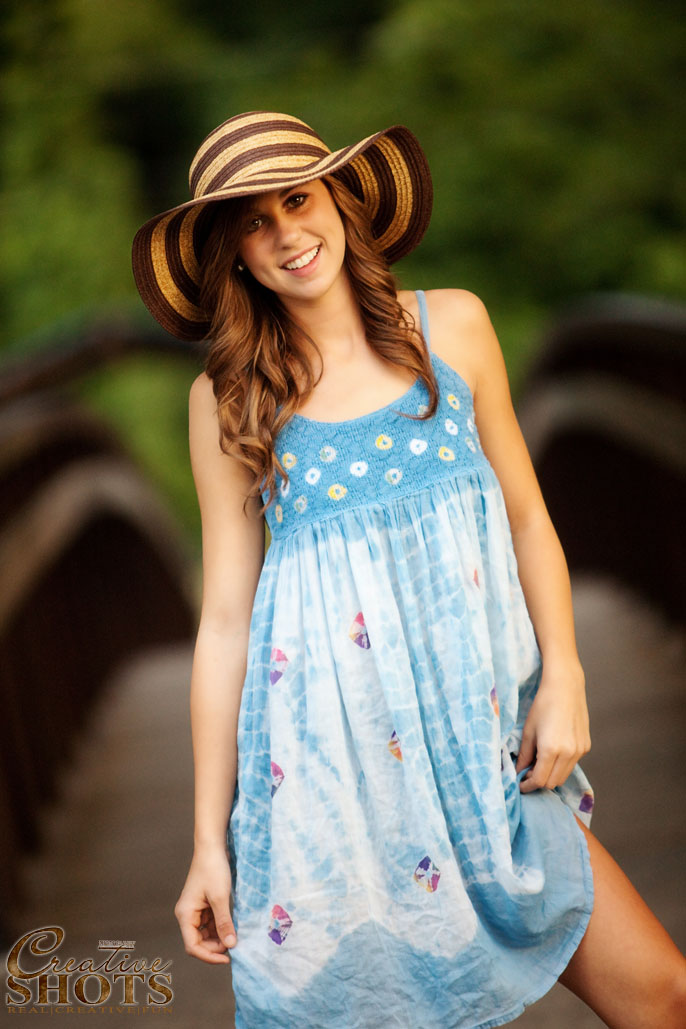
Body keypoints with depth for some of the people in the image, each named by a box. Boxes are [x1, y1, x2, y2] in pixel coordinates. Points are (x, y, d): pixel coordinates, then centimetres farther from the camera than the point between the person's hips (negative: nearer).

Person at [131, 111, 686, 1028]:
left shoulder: (453, 326, 6)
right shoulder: (227, 399, 2)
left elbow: (528, 517, 11)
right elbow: (225, 616, 2)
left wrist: (562, 677, -3)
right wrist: (212, 836, 1)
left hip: (484, 734, 2)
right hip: (335, 757, -2)